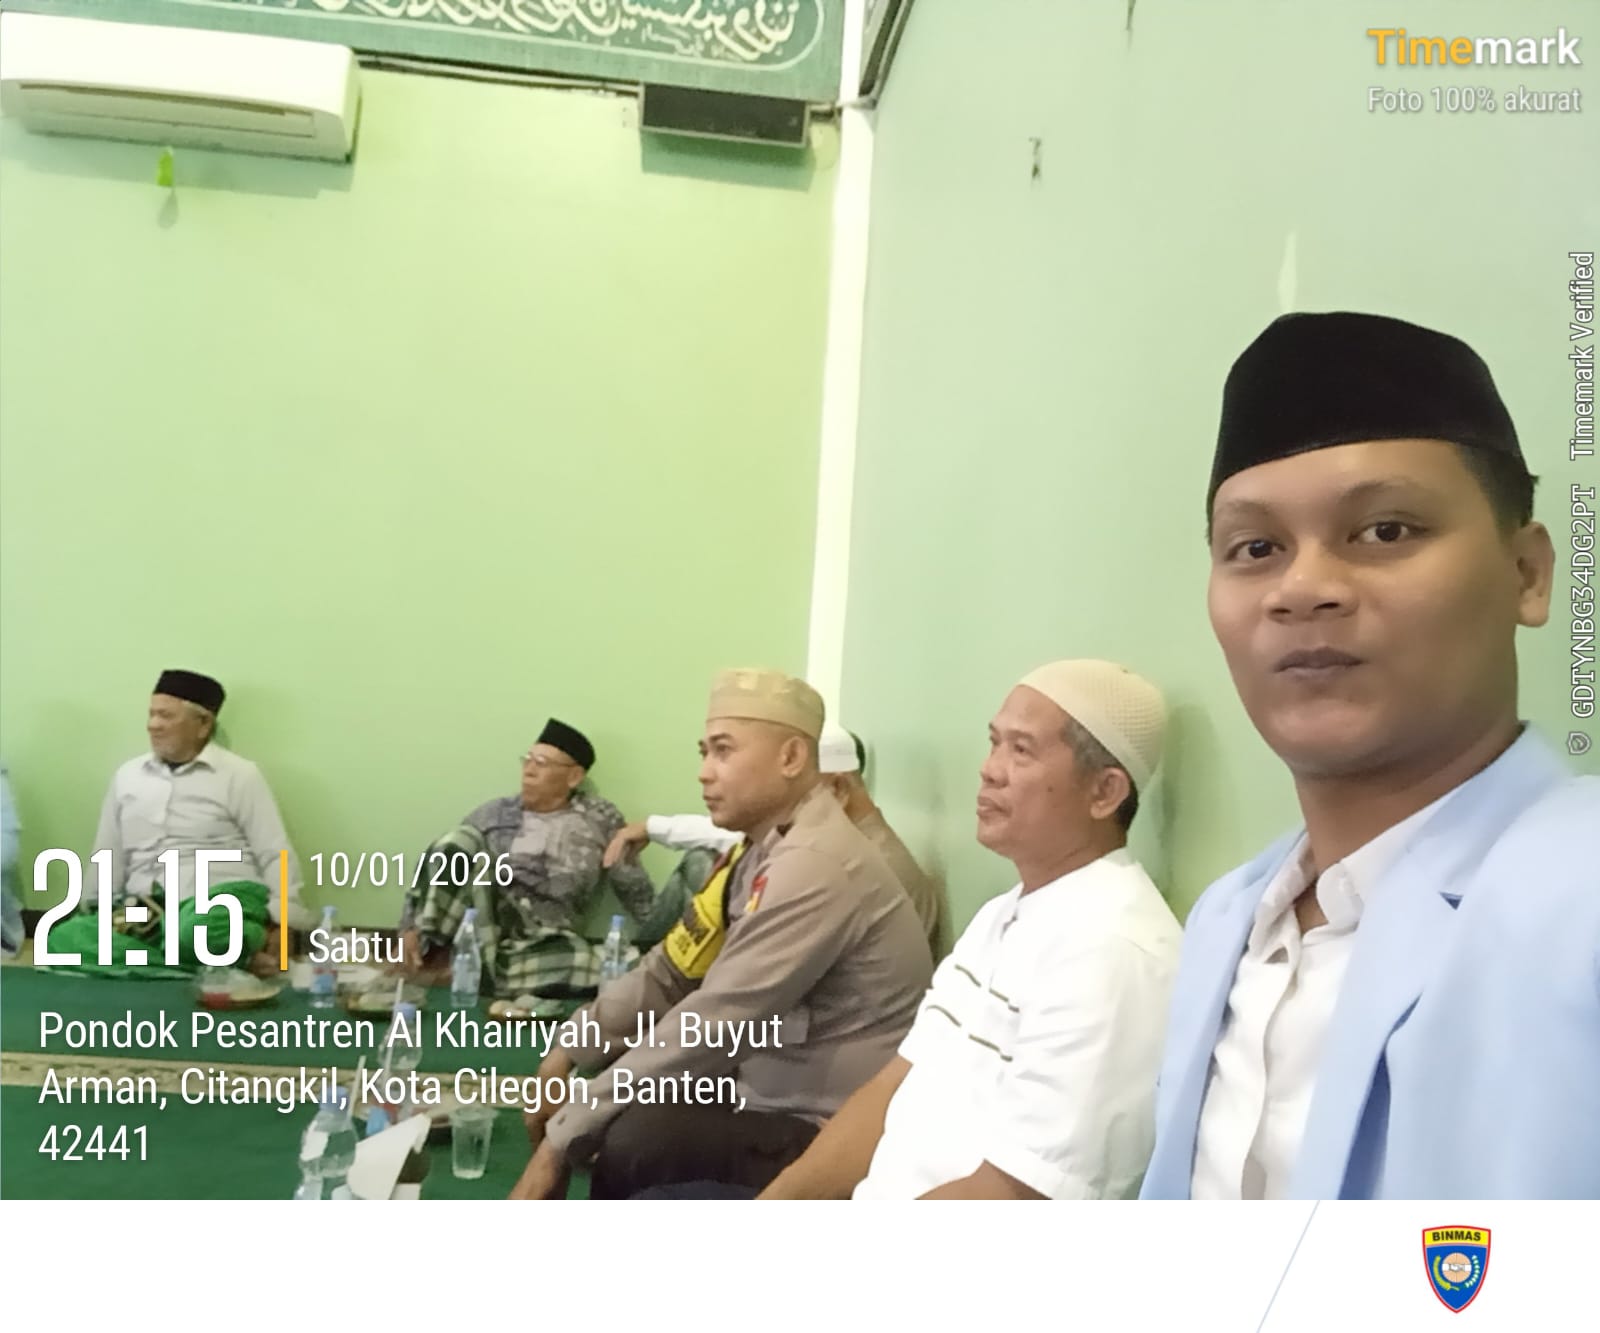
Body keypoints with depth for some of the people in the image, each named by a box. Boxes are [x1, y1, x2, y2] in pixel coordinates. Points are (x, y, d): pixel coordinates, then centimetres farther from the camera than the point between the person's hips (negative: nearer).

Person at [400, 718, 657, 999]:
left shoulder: (600, 820, 5)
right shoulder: (495, 813, 7)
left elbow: (636, 890, 10)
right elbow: (442, 869, 9)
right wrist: (411, 928, -3)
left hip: (545, 944, 0)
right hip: (482, 933, 0)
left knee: (593, 970, -34)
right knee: (462, 840, -20)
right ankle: (432, 950, -17)